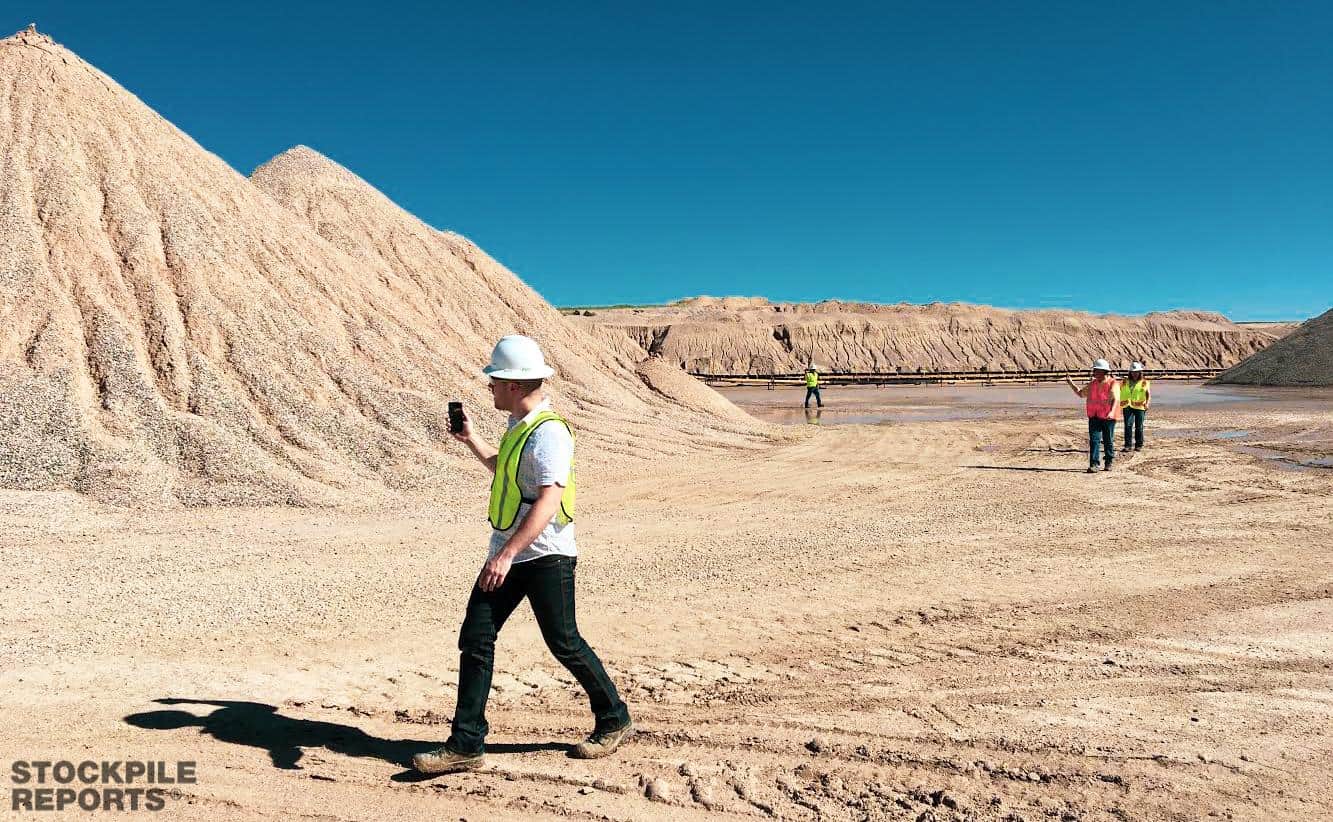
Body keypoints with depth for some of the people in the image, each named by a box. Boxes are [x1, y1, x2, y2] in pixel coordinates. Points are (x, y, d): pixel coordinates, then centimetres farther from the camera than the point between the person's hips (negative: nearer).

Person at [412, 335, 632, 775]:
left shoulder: (548, 432, -19)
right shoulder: (519, 426, 13)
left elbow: (548, 501, -28)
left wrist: (508, 554, -33)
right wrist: (471, 440, 27)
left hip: (545, 557, -9)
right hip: (507, 555, 9)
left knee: (564, 643, 3)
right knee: (475, 639, 3)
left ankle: (613, 721, 24)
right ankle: (466, 744, 10)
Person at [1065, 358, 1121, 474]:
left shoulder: (1113, 384, -8)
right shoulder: (1092, 384, 12)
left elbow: (1115, 399, -20)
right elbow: (1081, 393, 26)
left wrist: (1112, 412, -35)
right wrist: (1071, 384, 16)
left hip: (1108, 418, -4)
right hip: (1094, 417, 4)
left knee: (1108, 441, 8)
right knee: (1094, 440, -5)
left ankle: (1108, 463, 23)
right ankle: (1093, 464, -10)